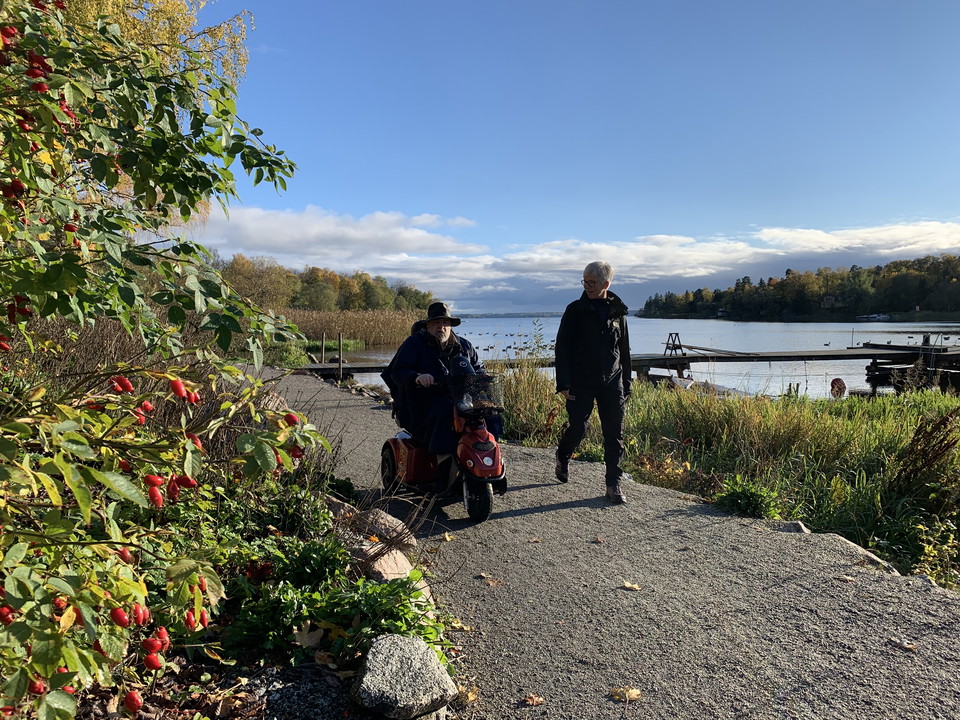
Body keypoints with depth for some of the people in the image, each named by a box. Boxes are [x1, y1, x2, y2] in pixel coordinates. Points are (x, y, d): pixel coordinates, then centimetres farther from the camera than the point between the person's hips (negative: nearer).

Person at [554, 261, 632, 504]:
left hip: (611, 382, 3)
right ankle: (562, 457, 28)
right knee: (578, 427, -5)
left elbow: (624, 351, 15)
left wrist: (626, 383, 12)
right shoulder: (575, 310, -1)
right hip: (581, 382, -2)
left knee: (614, 433, 1)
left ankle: (614, 484, 10)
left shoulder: (618, 312, 8)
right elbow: (562, 347, -4)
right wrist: (563, 383, -11)